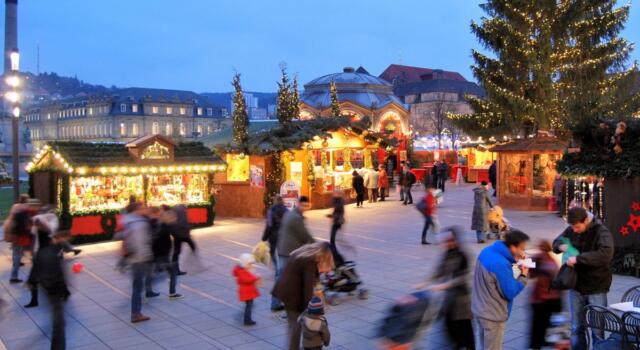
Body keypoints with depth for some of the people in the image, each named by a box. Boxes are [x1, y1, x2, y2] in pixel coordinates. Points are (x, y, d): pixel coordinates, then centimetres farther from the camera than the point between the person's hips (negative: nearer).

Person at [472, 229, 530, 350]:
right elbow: (510, 293, -21)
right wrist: (523, 276, -8)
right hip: (492, 315, -8)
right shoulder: (501, 265, -30)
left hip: (479, 309, 8)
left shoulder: (487, 251, -3)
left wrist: (513, 260, 0)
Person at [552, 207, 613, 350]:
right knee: (577, 327, 14)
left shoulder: (601, 232, -16)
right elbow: (556, 242, 17)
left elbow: (606, 254, -31)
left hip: (596, 288, -5)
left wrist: (578, 259, -33)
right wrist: (561, 246, -8)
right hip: (576, 286, 5)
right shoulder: (570, 230, 1)